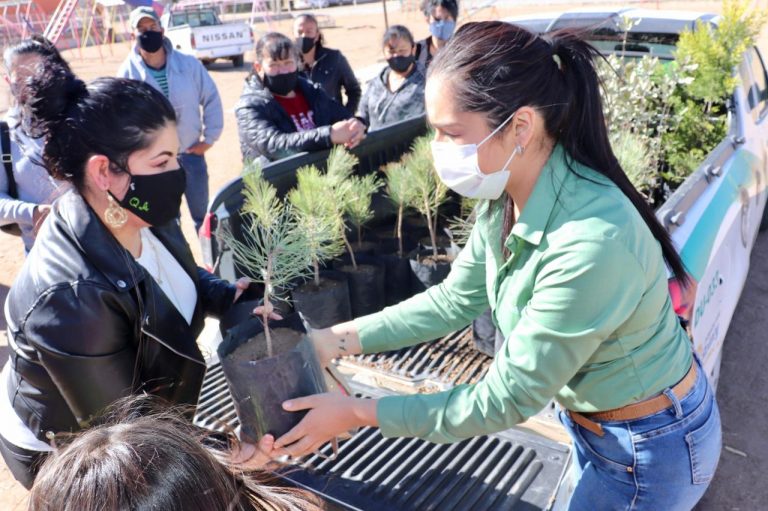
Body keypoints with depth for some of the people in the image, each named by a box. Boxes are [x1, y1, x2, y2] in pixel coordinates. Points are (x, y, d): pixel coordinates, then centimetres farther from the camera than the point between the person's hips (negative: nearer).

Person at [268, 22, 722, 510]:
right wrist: (339, 339, -8)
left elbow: (504, 401, -30)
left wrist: (359, 413, -23)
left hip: (651, 447, -7)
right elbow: (455, 299, -2)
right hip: (590, 418, 7)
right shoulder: (506, 199, -13)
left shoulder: (590, 244, -39)